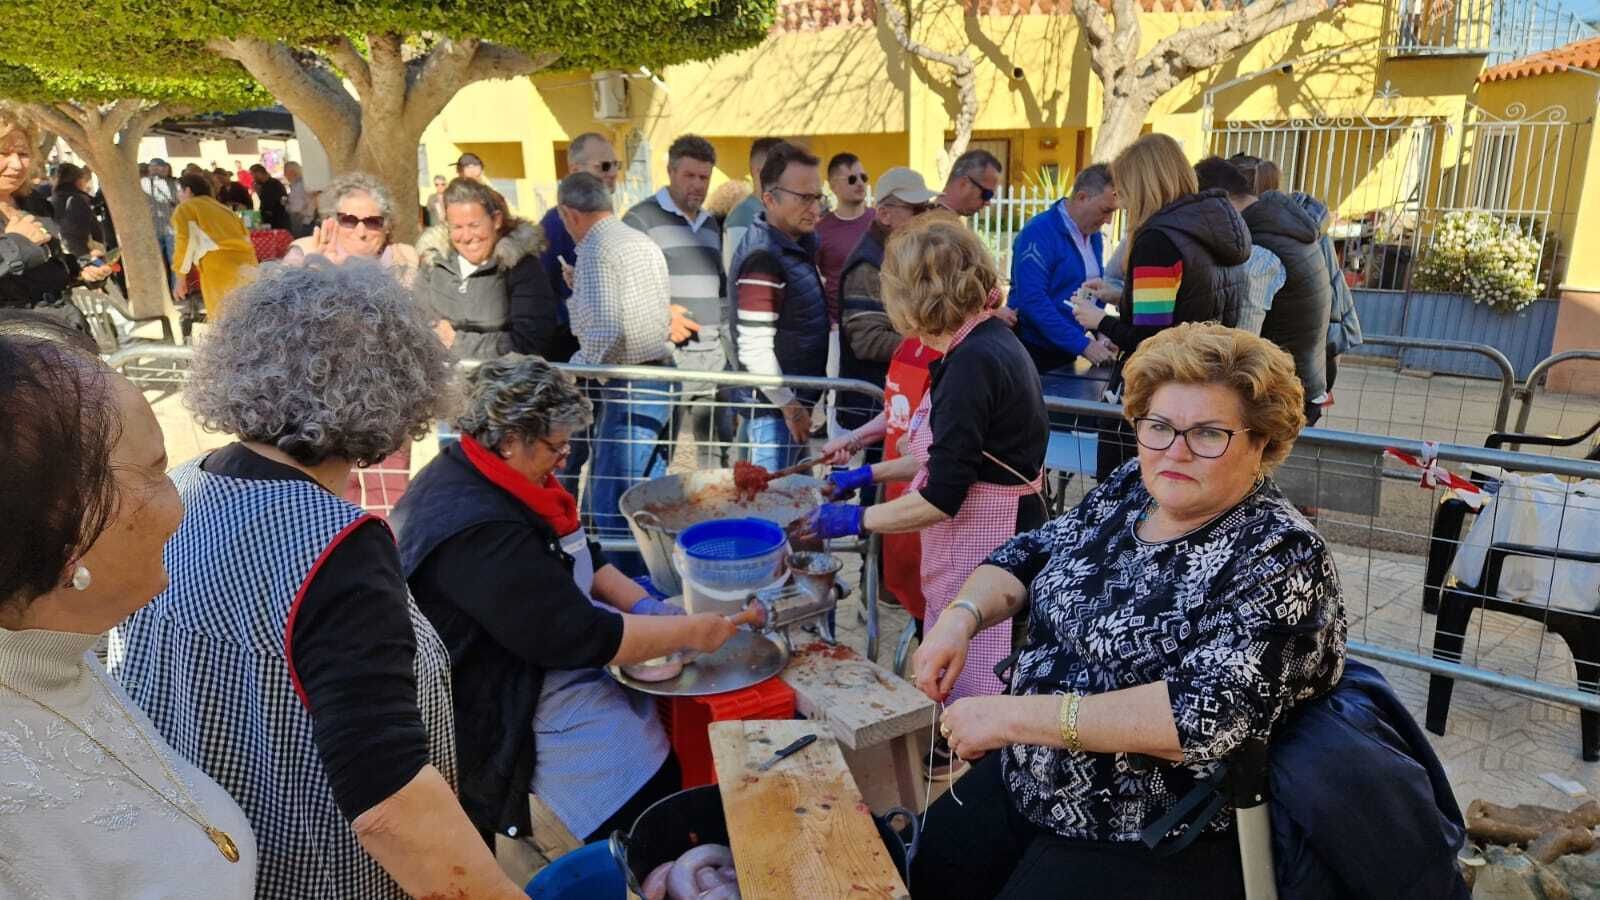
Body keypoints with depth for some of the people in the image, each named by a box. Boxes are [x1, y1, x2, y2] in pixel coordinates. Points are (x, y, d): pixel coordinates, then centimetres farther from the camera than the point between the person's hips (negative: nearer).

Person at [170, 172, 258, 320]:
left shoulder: (185, 208, 11)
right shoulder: (221, 207, 31)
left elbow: (186, 242, -2)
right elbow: (245, 237, 24)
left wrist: (181, 279, 0)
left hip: (220, 267, -6)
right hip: (246, 262, 6)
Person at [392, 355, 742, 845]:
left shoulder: (479, 475, 1)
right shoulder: (477, 531, -30)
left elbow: (580, 555, 11)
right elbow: (578, 638, -28)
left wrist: (647, 607, -3)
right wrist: (690, 631, -19)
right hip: (502, 712, -10)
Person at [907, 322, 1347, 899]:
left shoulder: (1279, 556, -21)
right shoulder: (1129, 490, 1)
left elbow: (1212, 711, -31)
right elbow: (1030, 555, 10)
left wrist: (1017, 714, -31)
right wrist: (962, 616, -10)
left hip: (1156, 848, -6)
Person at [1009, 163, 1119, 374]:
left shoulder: (1094, 237, 8)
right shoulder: (1038, 233, -16)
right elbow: (1032, 300, -24)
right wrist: (1083, 345, -25)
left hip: (1068, 353, 7)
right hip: (1033, 352, -7)